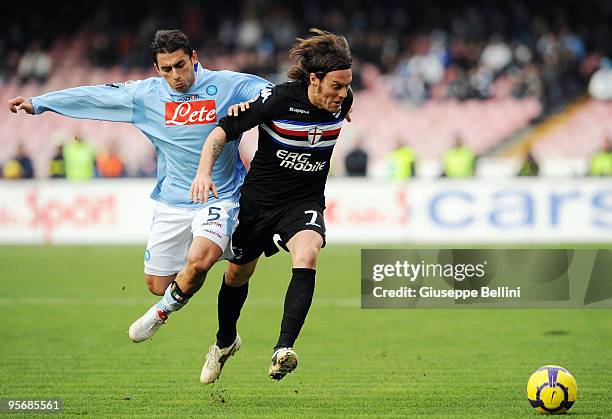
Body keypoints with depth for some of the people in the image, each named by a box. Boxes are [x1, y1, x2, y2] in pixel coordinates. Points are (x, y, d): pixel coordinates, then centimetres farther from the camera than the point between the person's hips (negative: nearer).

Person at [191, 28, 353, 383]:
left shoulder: (342, 102, -11)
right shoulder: (279, 98, -22)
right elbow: (224, 130, -17)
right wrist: (204, 170, -29)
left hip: (306, 202, 1)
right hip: (259, 199, -1)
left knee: (307, 254, -31)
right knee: (238, 274, 16)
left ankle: (284, 350, -38)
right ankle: (226, 341, 47)